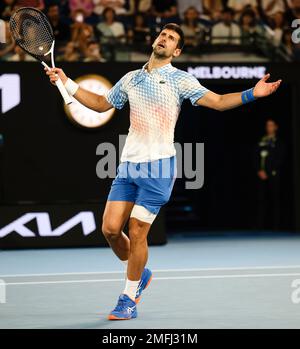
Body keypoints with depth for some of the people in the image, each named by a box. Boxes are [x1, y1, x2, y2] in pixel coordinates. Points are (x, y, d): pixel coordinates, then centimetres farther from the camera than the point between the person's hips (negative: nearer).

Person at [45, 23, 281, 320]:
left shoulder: (180, 80, 1)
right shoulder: (131, 79, 15)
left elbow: (218, 101, -7)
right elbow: (101, 103, 28)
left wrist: (252, 94, -22)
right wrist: (66, 83, 23)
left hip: (158, 167, -5)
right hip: (128, 165, 5)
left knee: (137, 233, -6)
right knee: (110, 229, -2)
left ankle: (129, 300, 8)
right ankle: (139, 273, 26)